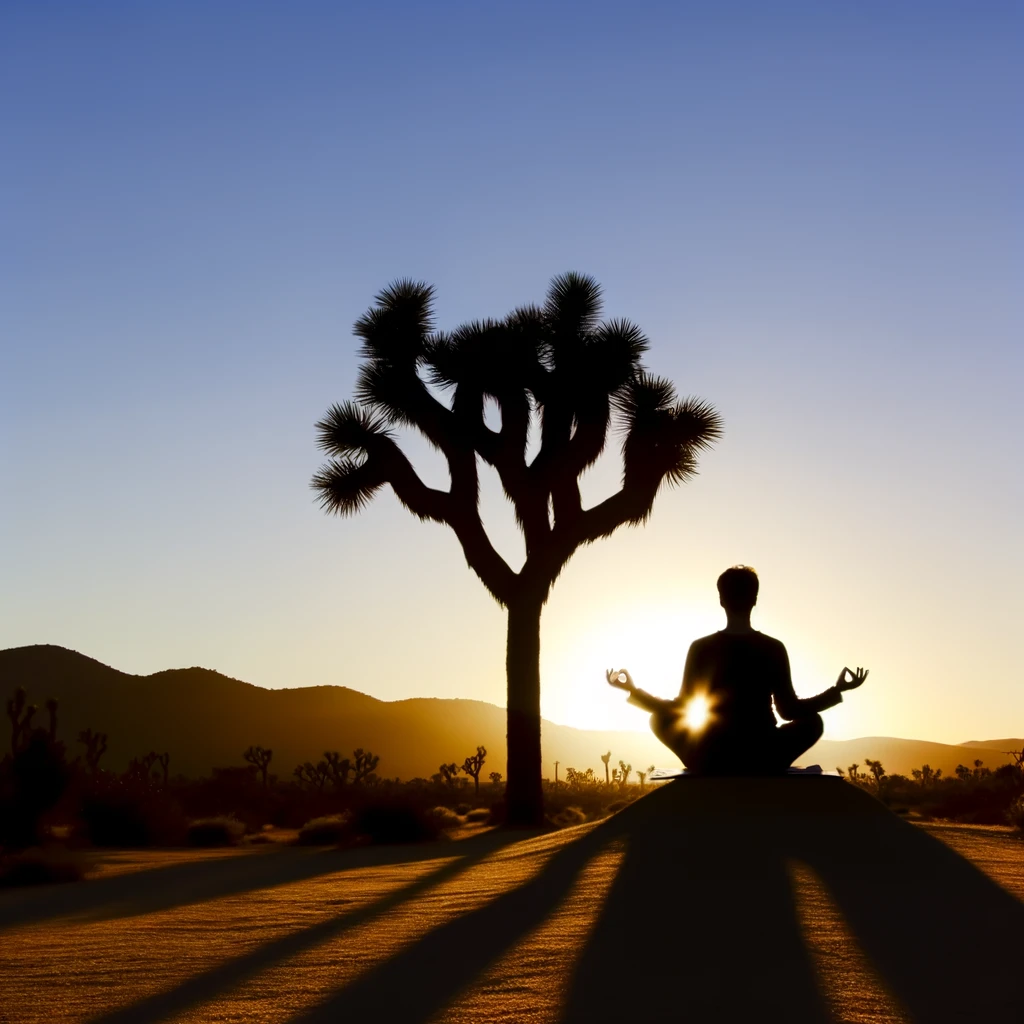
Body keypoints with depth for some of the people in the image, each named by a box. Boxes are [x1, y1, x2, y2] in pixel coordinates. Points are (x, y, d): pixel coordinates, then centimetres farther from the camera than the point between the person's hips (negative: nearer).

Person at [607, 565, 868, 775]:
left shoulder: (700, 648, -5)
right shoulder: (773, 648, -4)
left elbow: (682, 710, -1)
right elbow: (790, 710, 1)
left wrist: (633, 690, 14)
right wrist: (838, 690, 15)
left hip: (709, 760, 0)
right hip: (762, 759, 1)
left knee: (659, 718, 25)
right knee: (813, 721, 26)